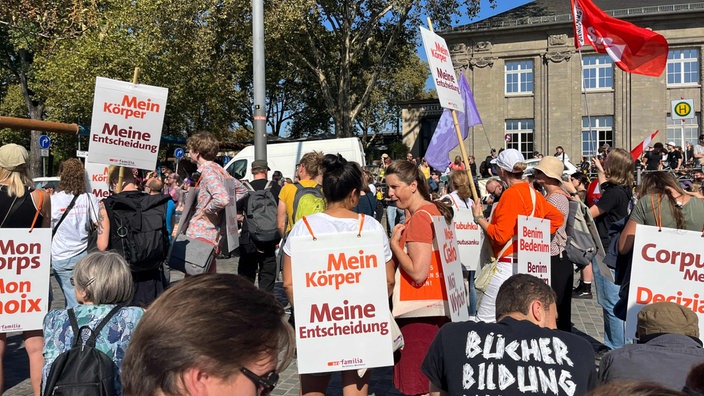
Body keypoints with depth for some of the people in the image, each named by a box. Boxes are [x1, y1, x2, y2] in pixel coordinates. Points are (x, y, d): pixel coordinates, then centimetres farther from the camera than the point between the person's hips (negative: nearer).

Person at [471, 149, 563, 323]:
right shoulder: (533, 193, 11)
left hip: (509, 266, -9)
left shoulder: (511, 194, -14)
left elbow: (500, 235, -18)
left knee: (484, 319, -5)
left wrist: (478, 217, -6)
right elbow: (558, 218, 21)